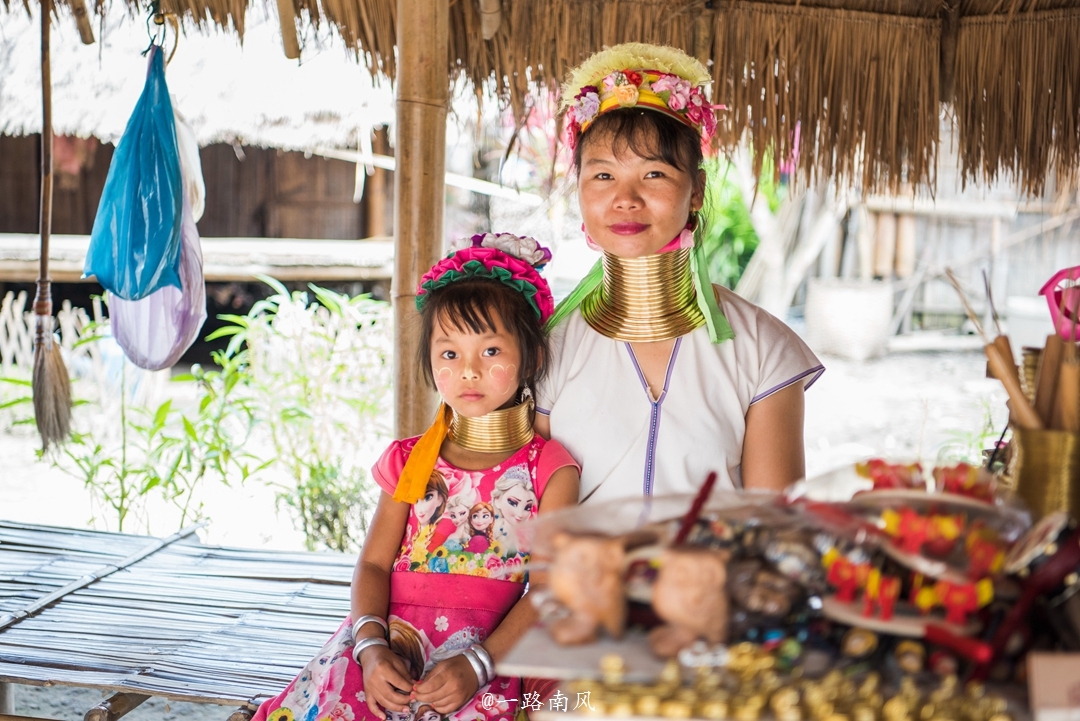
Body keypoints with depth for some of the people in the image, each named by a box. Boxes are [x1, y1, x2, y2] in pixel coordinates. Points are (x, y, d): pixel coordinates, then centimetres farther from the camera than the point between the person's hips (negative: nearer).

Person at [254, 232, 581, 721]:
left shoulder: (549, 468, 3)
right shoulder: (409, 461, 14)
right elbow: (374, 563, 8)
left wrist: (476, 665, -14)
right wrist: (371, 646, -11)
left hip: (483, 649, -3)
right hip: (390, 643, 3)